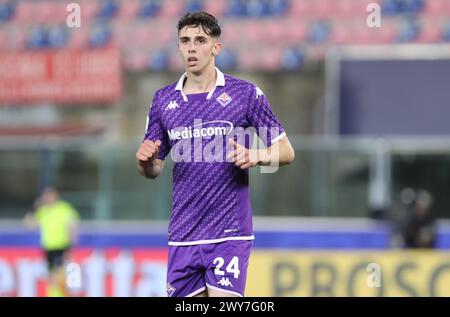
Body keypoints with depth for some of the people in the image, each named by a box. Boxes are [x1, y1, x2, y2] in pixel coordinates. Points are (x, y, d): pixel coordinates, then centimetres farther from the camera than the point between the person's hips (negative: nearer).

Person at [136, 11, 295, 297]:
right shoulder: (164, 100, 9)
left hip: (229, 233, -4)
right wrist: (145, 160, -7)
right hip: (183, 237, 4)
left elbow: (286, 151, 1)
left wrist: (255, 156, -19)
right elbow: (153, 170, 16)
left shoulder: (245, 93, -2)